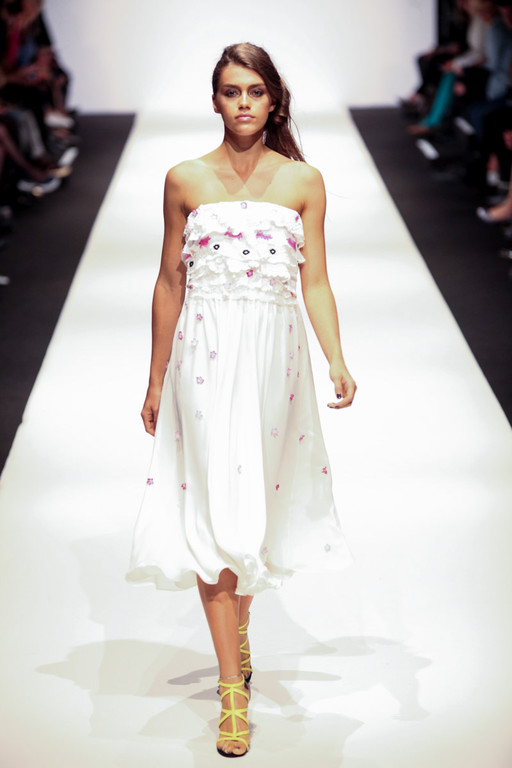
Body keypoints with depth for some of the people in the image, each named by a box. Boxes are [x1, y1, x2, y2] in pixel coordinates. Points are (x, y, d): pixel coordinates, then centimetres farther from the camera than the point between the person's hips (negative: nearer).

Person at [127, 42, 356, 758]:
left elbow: (316, 282, 3)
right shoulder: (186, 180, 4)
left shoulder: (303, 181, 5)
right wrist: (157, 379, 9)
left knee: (257, 502, 11)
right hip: (206, 351, -1)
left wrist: (338, 361, -10)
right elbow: (170, 282, 8)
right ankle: (233, 688, -4)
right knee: (216, 506, -7)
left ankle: (239, 625, 38)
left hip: (275, 353, 1)